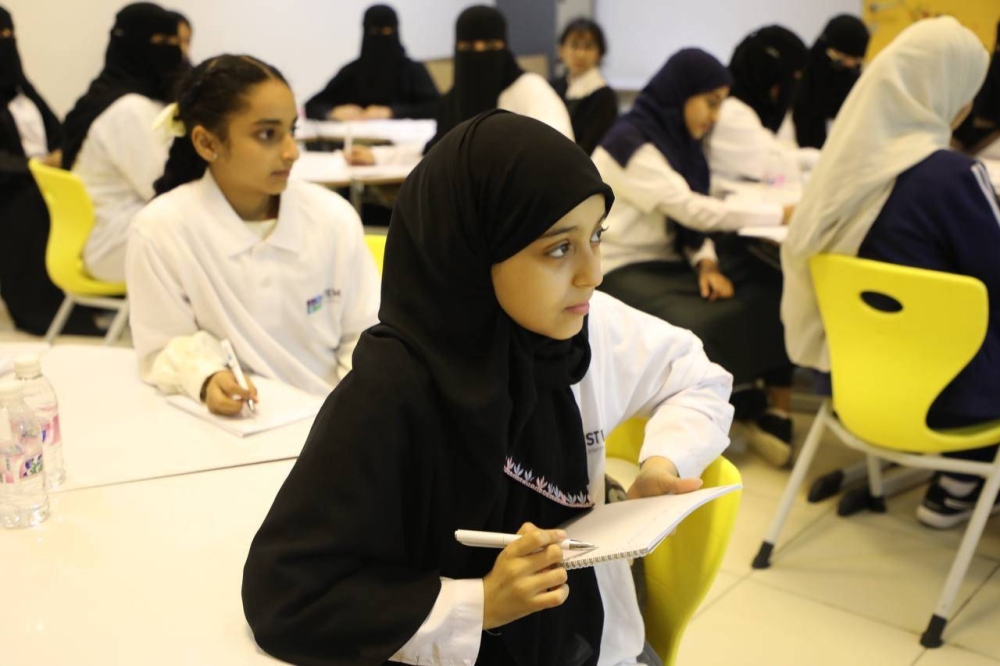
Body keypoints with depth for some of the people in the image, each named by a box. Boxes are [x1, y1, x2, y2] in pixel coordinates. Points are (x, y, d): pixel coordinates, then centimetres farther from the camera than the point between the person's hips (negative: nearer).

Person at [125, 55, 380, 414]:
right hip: (234, 423, -1)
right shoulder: (160, 231, -7)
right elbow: (167, 347, -2)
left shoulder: (334, 217, -1)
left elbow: (364, 331, 4)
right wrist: (206, 379, -21)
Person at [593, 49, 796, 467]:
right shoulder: (631, 143, -15)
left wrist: (707, 262, -10)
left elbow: (689, 218, 12)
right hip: (623, 270, -8)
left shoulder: (677, 139, 10)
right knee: (696, 326, -34)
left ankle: (775, 409, -10)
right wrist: (784, 214, -21)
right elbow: (690, 209, -23)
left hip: (667, 260, 8)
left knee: (773, 293, -14)